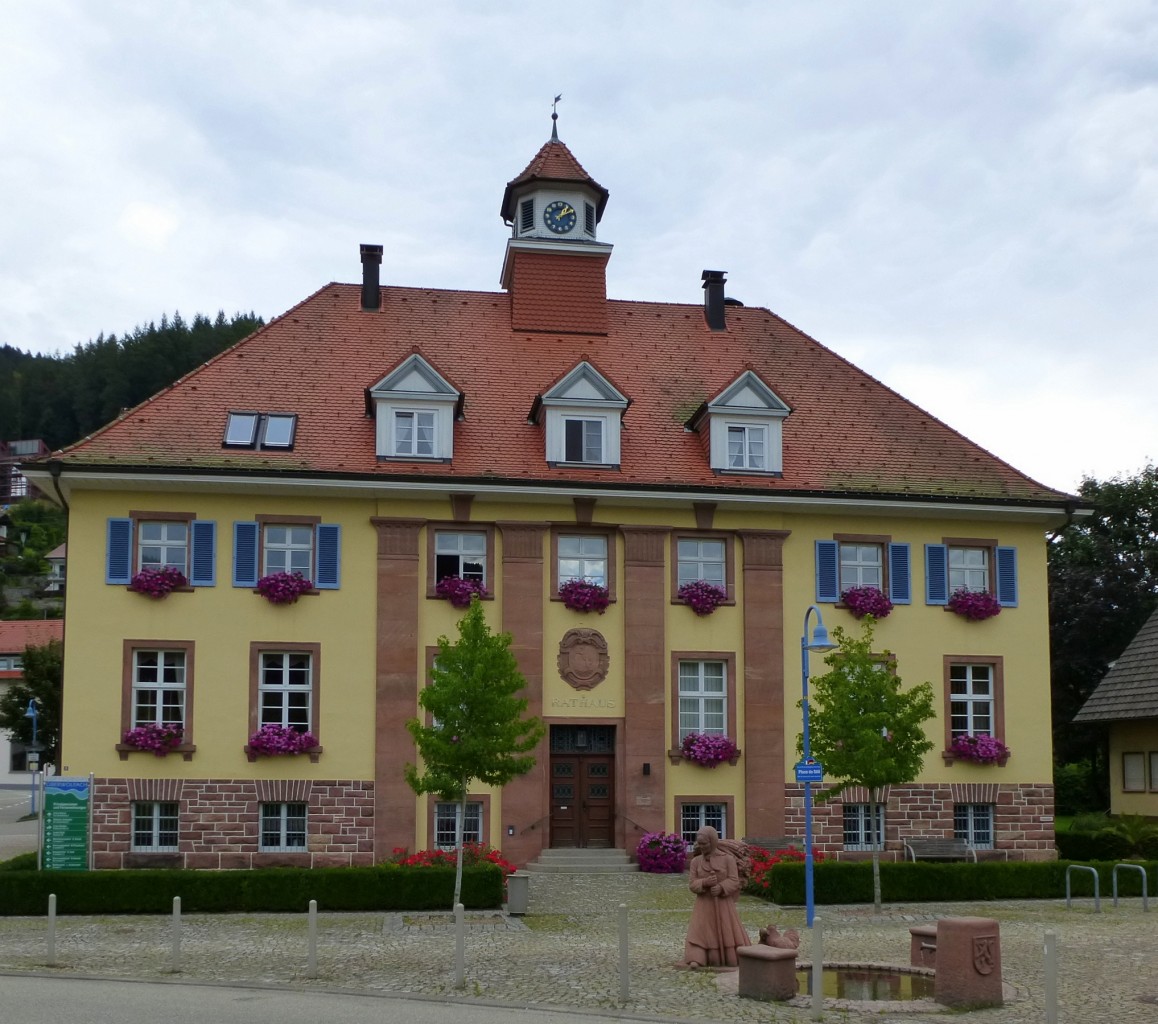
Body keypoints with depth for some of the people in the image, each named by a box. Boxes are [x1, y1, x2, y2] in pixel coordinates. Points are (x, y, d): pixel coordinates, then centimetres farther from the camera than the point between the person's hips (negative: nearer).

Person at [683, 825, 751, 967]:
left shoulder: (728, 859, -4)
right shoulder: (696, 861, 3)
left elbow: (734, 881, -7)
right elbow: (692, 884, 0)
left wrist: (721, 887, -26)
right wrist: (704, 883, -21)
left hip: (723, 903, -1)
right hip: (704, 904, 1)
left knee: (729, 933, 3)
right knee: (700, 931, -13)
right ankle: (696, 960, -21)